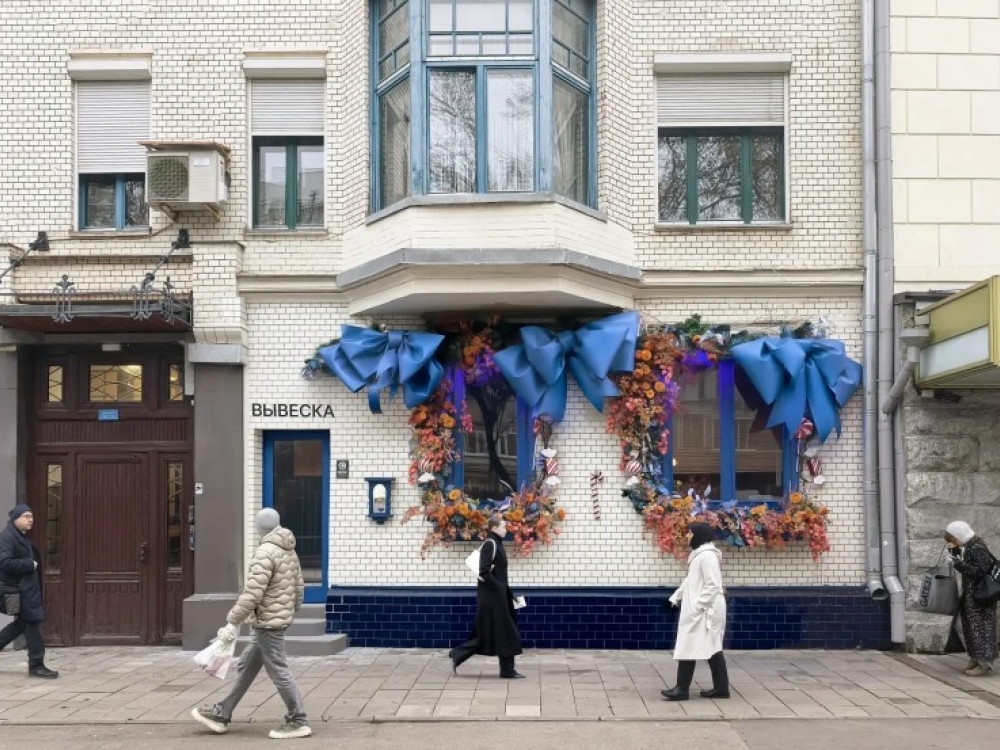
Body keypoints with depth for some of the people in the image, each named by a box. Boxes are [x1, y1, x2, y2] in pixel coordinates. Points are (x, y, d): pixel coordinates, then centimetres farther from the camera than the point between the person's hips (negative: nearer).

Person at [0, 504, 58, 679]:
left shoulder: (22, 537, 14)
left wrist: (32, 564, 6)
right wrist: (29, 564, -19)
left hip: (27, 588, 10)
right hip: (18, 588, -10)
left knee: (22, 623, 17)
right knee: (33, 623, -6)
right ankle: (36, 665, 0)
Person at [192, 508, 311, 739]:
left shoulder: (265, 552, -18)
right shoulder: (289, 550, 9)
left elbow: (252, 593, -23)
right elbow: (299, 586, 15)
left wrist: (233, 621, -18)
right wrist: (292, 609, 27)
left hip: (268, 621, -10)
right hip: (279, 618, 10)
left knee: (278, 671, -2)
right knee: (246, 667, 15)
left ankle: (298, 722, 5)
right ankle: (221, 714, 23)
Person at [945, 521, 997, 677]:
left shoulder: (977, 548, -19)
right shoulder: (967, 547, 9)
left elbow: (981, 571, -25)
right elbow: (964, 564, 20)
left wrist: (959, 565, -23)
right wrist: (953, 551, 4)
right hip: (969, 595, 10)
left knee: (979, 627, -1)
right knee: (960, 624, 14)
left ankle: (985, 664, 8)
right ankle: (975, 657, 25)